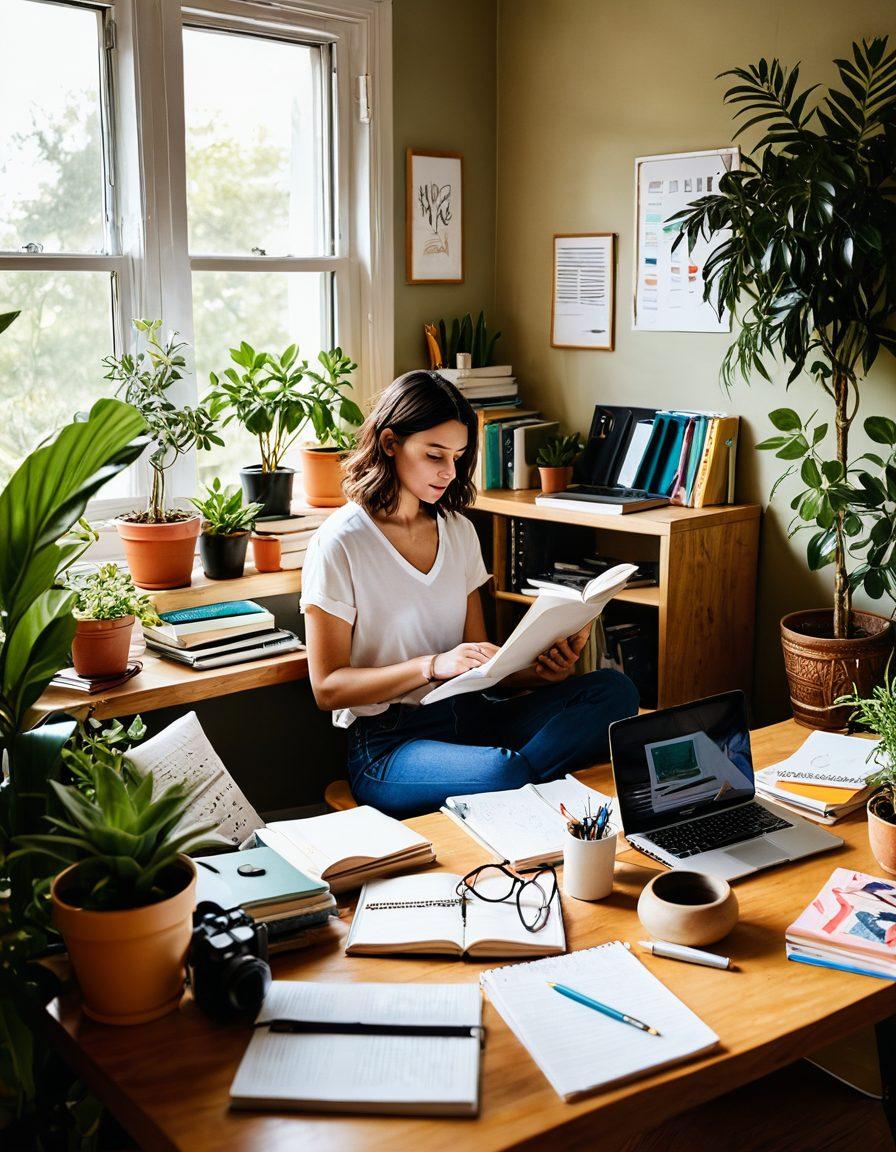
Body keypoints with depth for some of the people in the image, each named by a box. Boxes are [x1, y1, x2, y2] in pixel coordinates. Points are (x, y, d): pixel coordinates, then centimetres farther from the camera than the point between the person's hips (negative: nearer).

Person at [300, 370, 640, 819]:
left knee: (614, 690, -17)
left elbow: (479, 662, 12)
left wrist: (541, 671, -10)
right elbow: (328, 688, -10)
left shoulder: (458, 531, 13)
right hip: (387, 742, -7)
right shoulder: (339, 544, -7)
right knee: (499, 775, -39)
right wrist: (432, 666, -23)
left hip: (468, 714, 7)